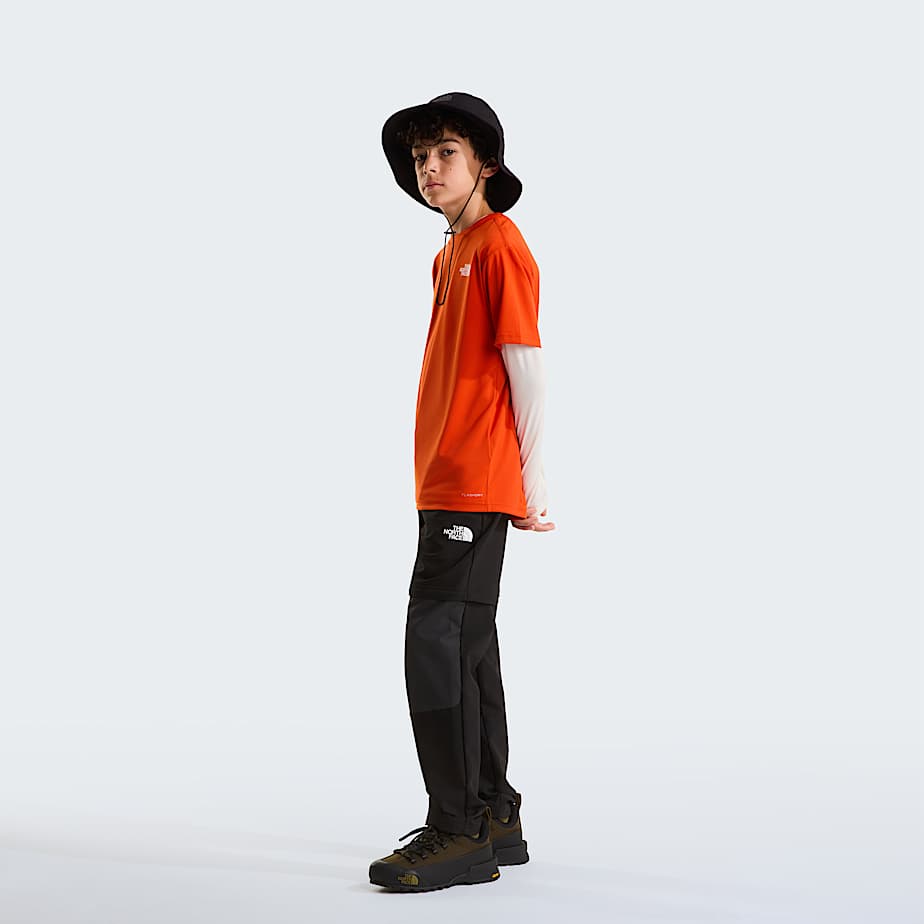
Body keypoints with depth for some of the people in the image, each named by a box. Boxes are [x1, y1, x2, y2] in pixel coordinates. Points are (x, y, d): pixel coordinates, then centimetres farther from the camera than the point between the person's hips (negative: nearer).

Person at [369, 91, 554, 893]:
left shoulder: (501, 246, -9)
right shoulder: (451, 254, 18)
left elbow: (528, 370, -12)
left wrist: (534, 486, -12)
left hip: (475, 487, -10)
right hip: (447, 486, 10)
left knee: (437, 644, -10)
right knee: (466, 647, 13)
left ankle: (458, 833, -3)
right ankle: (493, 818, 22)